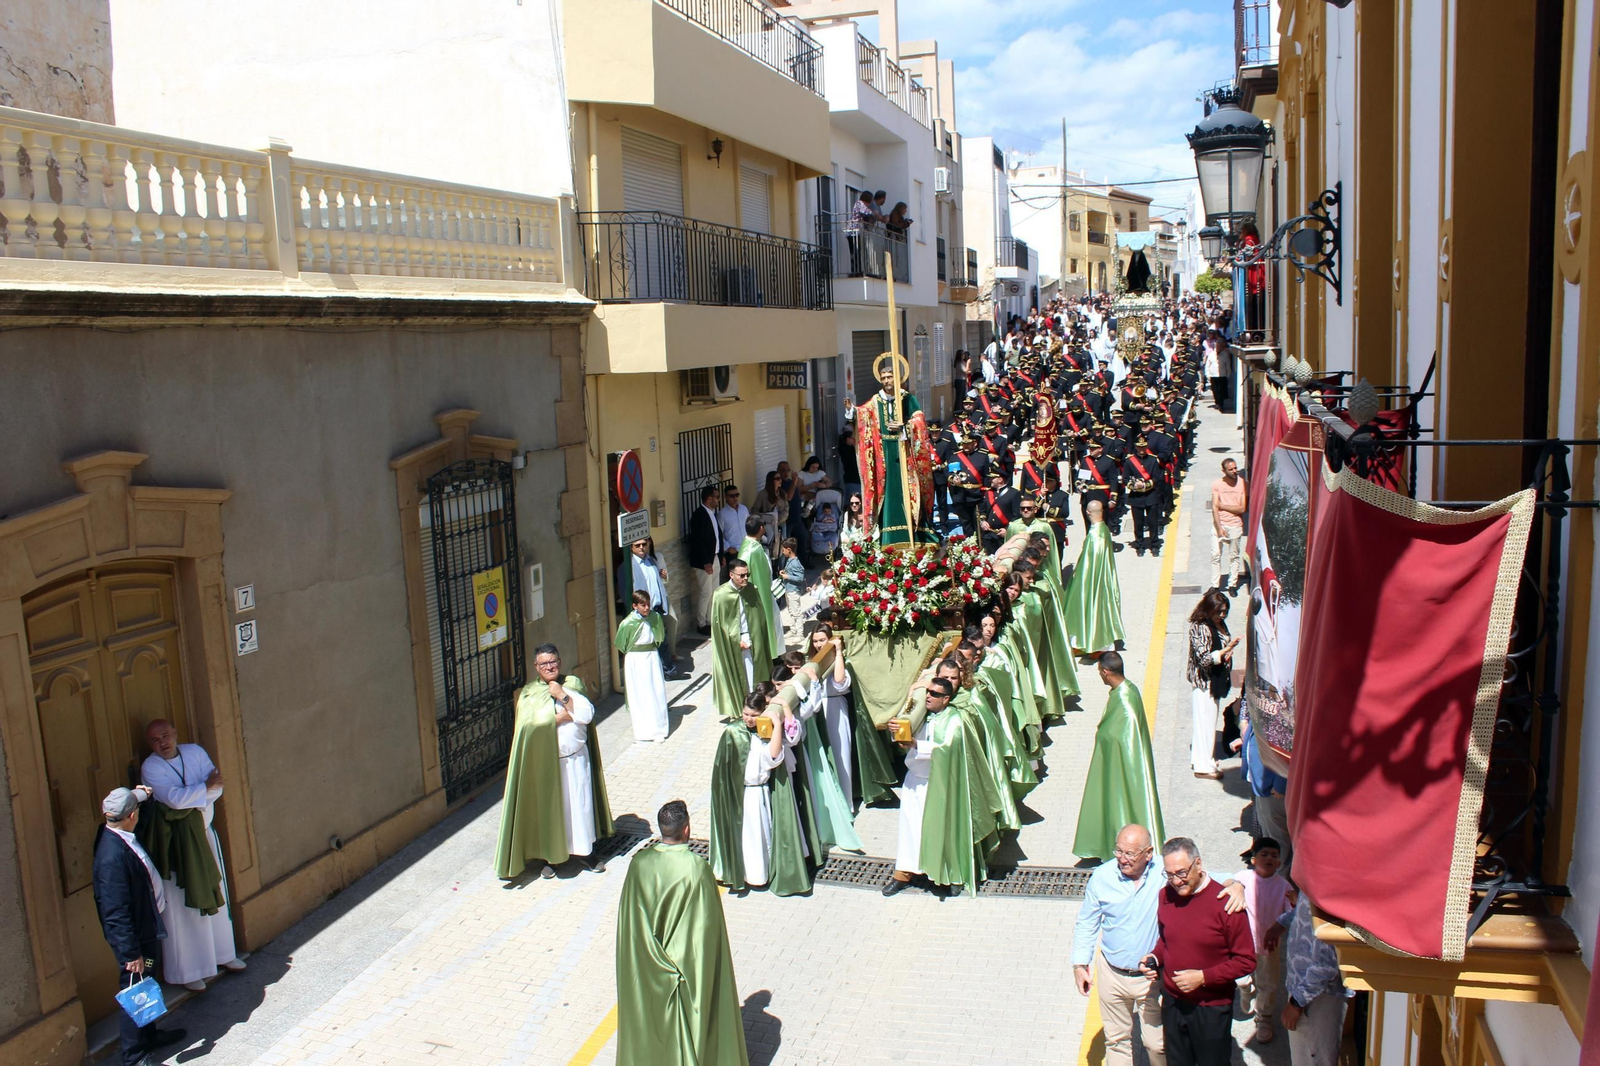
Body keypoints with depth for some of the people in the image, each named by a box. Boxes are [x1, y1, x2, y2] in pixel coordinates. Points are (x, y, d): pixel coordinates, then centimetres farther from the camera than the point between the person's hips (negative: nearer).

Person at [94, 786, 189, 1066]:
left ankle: (148, 1034, 44)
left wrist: (139, 797, 12)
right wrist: (131, 953, -24)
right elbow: (116, 913, -29)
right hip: (134, 938, -10)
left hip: (147, 929, 10)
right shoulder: (112, 855, -33)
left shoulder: (116, 835, -5)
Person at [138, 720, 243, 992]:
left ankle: (222, 954, 30)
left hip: (202, 832, 5)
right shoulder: (150, 767, -12)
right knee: (181, 906, -1)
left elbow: (217, 788, -6)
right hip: (172, 840, -5)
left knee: (214, 894, 14)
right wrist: (205, 787, -12)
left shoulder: (195, 752, 1)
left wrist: (189, 801, -21)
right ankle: (187, 971, 8)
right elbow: (175, 798, -24)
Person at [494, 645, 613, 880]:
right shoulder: (529, 693, -3)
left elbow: (587, 715, -10)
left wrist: (563, 696, -18)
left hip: (576, 758, 1)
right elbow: (529, 724, -19)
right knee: (549, 807, 6)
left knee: (580, 804, 6)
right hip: (545, 761, -1)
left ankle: (584, 850, 22)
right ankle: (551, 857, 20)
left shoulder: (573, 684, 2)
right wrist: (564, 715, -17)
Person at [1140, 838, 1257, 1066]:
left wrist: (1203, 977, -21)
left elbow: (1246, 960, -15)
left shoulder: (1225, 902, -19)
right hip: (1172, 1003, 4)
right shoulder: (1166, 895, -3)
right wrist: (1155, 957, -5)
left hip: (1212, 1008, -4)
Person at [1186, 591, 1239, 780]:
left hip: (1216, 680, 9)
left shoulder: (1220, 624, 7)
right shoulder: (1199, 627, -19)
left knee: (1209, 720, 16)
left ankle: (1200, 758, 29)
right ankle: (1203, 766, 3)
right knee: (1204, 721, -4)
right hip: (1204, 681, -9)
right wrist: (1227, 649, -30)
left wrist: (1229, 651, 4)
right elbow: (1204, 658, -23)